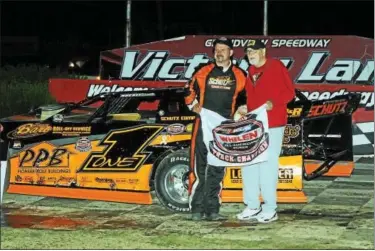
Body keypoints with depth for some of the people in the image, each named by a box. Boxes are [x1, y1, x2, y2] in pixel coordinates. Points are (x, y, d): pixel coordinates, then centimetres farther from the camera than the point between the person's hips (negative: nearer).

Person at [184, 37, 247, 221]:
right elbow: (190, 94, 9)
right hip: (203, 125, -2)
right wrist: (199, 110, -4)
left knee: (218, 171, 6)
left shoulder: (239, 76, 9)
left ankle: (212, 209, 11)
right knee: (200, 169, -5)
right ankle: (197, 209, -2)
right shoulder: (204, 72, 5)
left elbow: (244, 99, 17)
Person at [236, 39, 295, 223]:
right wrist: (245, 110, 7)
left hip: (272, 125, -7)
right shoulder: (250, 72, 16)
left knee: (268, 165, -6)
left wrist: (273, 103, -23)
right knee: (248, 165, 7)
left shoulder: (276, 66, -5)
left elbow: (289, 92, -9)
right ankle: (252, 206, 16)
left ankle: (270, 209, 2)